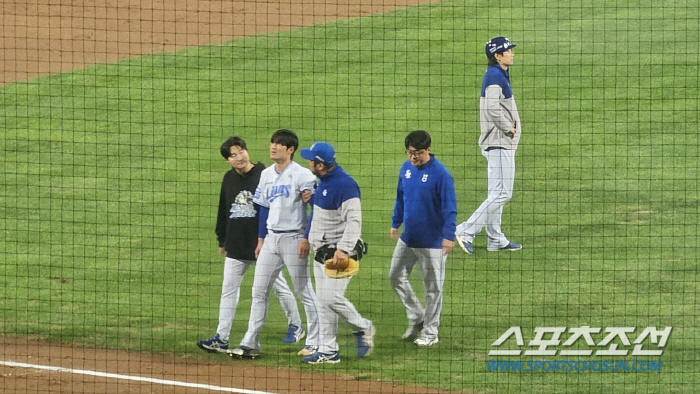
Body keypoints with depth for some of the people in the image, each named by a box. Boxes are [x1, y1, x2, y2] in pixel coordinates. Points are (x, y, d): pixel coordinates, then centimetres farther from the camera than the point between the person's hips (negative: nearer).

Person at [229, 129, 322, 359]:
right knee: (259, 291, 5)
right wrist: (261, 240, 14)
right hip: (271, 238, 7)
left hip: (294, 238, -7)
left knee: (304, 292, -1)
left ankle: (314, 342, 6)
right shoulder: (267, 175, 12)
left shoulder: (302, 175, -10)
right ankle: (250, 343, 8)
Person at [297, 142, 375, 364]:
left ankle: (363, 328, 9)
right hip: (322, 252, 10)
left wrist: (343, 250, -30)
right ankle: (328, 351, 13)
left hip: (340, 253, -10)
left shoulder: (345, 185, -20)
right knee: (323, 302, 9)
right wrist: (307, 237, 24)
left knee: (332, 298, -15)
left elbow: (354, 220, -24)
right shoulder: (323, 182, 11)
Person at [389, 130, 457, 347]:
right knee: (396, 277, 12)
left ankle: (430, 332, 14)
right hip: (408, 238, 7)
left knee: (433, 287, 4)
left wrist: (449, 235, -24)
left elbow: (449, 207, -18)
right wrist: (395, 223, 21)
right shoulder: (406, 168, 2)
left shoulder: (440, 174, -18)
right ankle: (416, 317, 29)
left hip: (432, 240, -7)